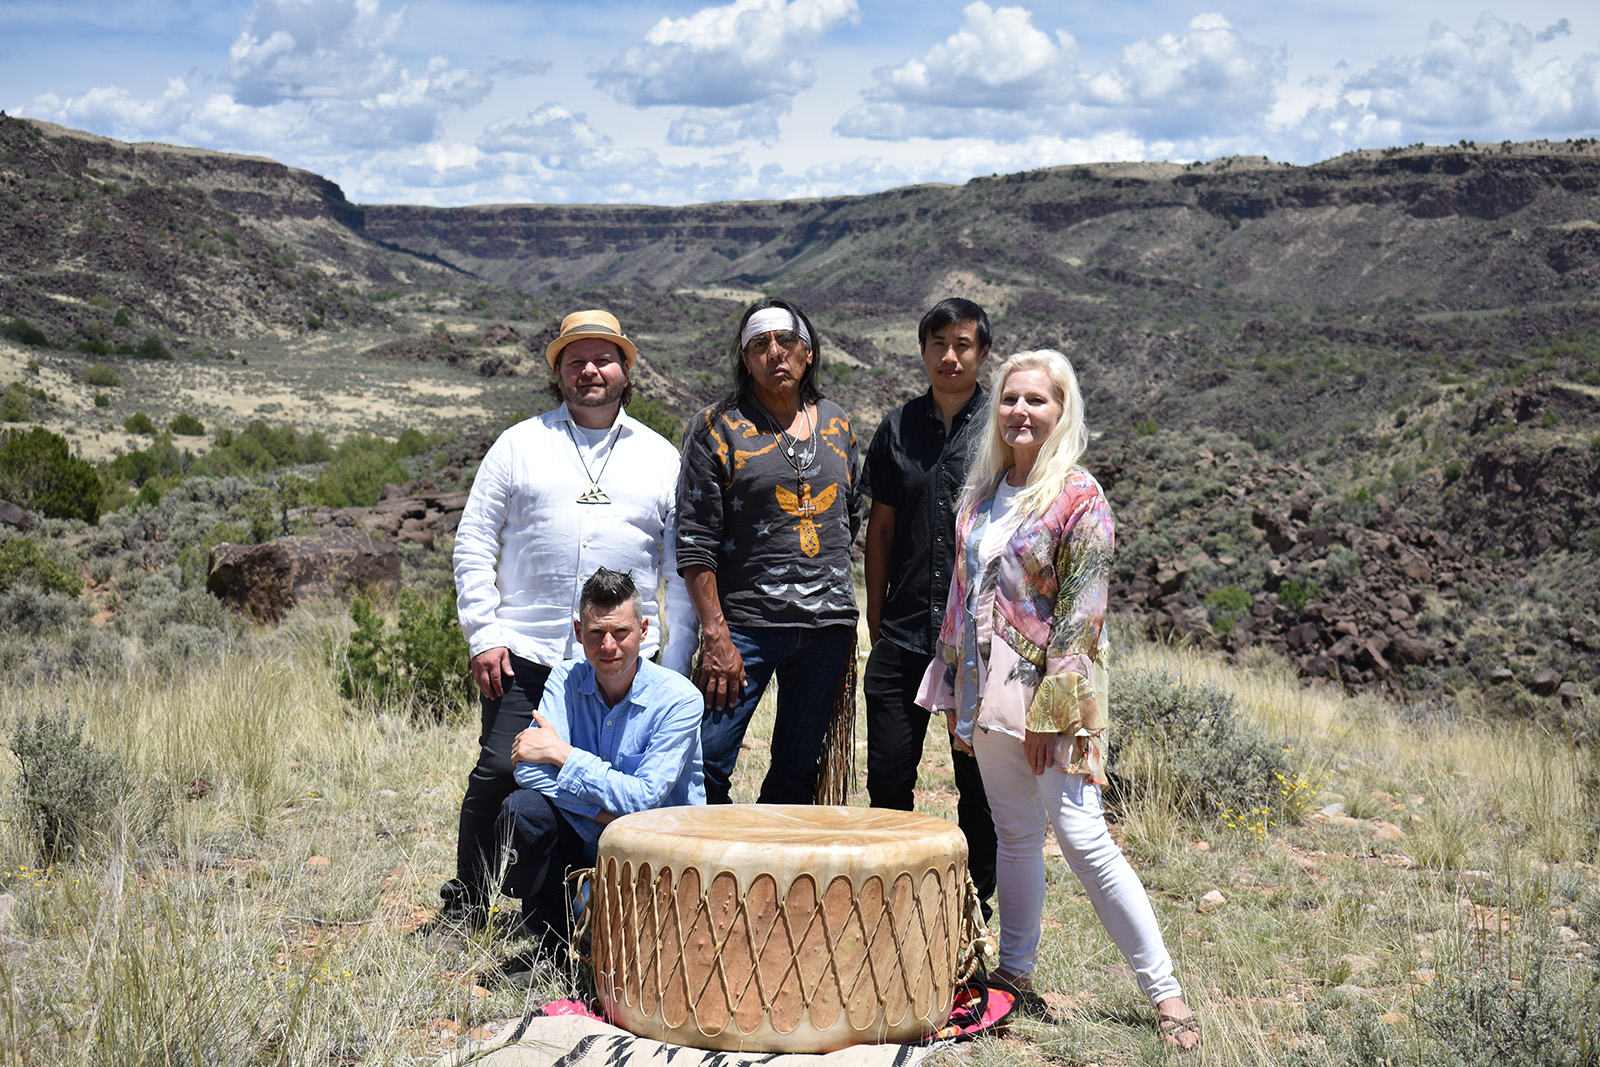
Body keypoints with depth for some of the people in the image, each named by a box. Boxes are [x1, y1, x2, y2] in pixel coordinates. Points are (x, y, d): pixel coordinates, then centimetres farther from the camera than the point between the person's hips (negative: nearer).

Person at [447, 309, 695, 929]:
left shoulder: (660, 458, 12)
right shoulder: (520, 445, 10)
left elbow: (681, 569, 12)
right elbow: (474, 542, 7)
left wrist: (676, 667, 5)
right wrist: (483, 636, -3)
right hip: (523, 651, -1)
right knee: (499, 773, -6)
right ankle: (465, 906, 12)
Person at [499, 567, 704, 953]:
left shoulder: (679, 699, -16)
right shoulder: (565, 681, -4)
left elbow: (645, 798, -23)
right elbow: (529, 770, -17)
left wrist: (561, 754, -23)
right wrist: (605, 812, -26)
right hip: (584, 843, 3)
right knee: (523, 809, -24)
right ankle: (553, 943, -2)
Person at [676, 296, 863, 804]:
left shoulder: (836, 424, 12)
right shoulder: (716, 427, -1)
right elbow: (695, 542, -5)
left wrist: (845, 620, 13)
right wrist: (716, 637, -13)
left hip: (827, 625, 4)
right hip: (745, 624, -4)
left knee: (799, 769, 9)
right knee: (707, 766, -9)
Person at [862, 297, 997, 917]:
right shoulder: (899, 428, 9)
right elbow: (880, 528, 12)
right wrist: (876, 627, 8)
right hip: (904, 634, 2)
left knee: (979, 782, 6)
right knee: (887, 779, 4)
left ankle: (974, 906, 21)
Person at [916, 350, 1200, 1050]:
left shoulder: (1079, 496, -8)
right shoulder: (982, 492, 12)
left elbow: (1081, 612, -13)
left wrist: (1054, 708, -17)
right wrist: (953, 689, 14)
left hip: (1048, 688, -6)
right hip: (987, 689, 6)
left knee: (1081, 836, -10)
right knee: (1014, 833, 13)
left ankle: (1164, 990, -3)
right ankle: (1015, 971, 24)